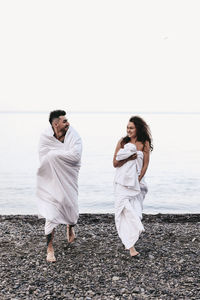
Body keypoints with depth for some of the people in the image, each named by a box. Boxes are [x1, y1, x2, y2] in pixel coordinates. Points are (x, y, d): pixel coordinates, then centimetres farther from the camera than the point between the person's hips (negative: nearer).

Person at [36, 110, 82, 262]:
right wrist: (65, 154, -19)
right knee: (51, 214, -4)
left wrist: (55, 153, -20)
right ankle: (50, 248, 12)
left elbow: (76, 156, -25)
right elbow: (45, 160, -16)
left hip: (69, 180, 2)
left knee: (71, 207, 12)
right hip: (51, 180, -1)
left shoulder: (73, 136, -10)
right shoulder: (45, 137, -9)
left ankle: (70, 227, 50)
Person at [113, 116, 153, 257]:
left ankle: (130, 241, 24)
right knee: (125, 210, -11)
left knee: (134, 211, 5)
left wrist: (138, 180, -10)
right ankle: (131, 246, -12)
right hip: (122, 181, 0)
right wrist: (129, 158, -11)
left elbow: (145, 164, 0)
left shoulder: (144, 143, 2)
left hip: (137, 181, 0)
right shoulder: (122, 142, 5)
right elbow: (115, 163, 3)